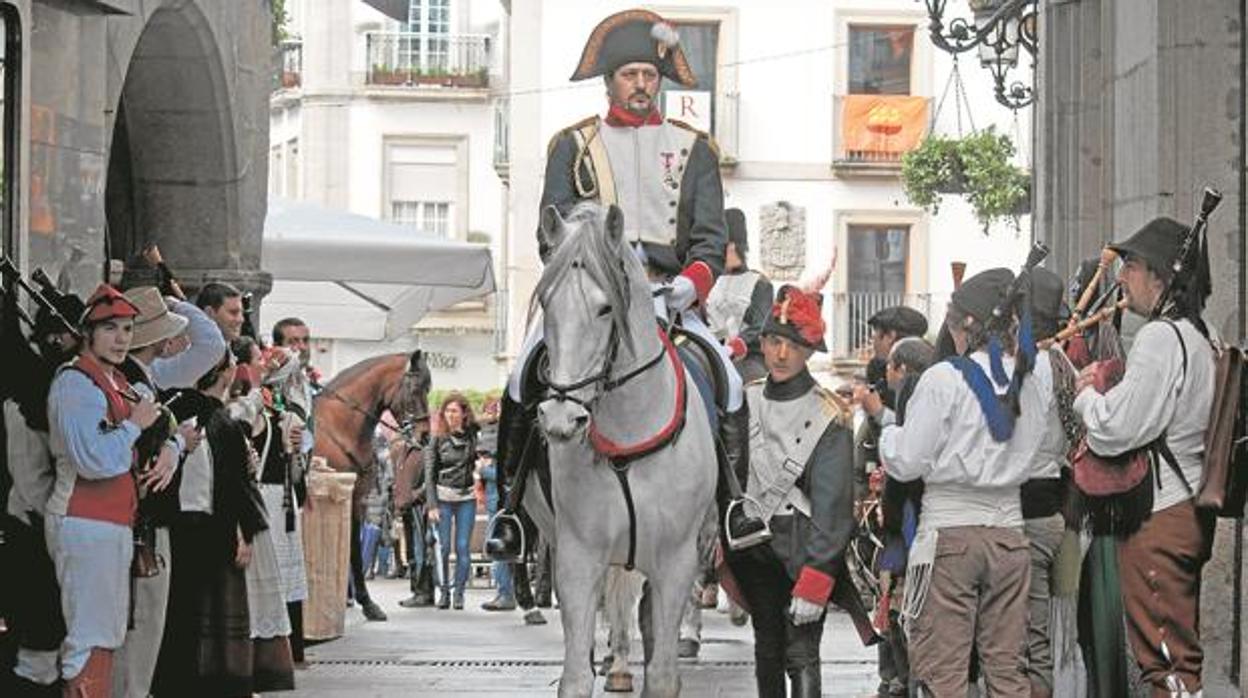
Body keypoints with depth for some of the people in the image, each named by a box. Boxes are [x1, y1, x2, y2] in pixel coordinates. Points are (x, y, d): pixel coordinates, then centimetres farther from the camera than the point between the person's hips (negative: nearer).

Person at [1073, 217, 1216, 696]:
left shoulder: (1160, 338, -16)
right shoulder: (1198, 336, 15)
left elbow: (1113, 431, -19)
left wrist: (1086, 396, 0)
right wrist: (1102, 393, 10)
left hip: (1158, 519, -10)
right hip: (1189, 510, 10)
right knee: (1183, 653, 13)